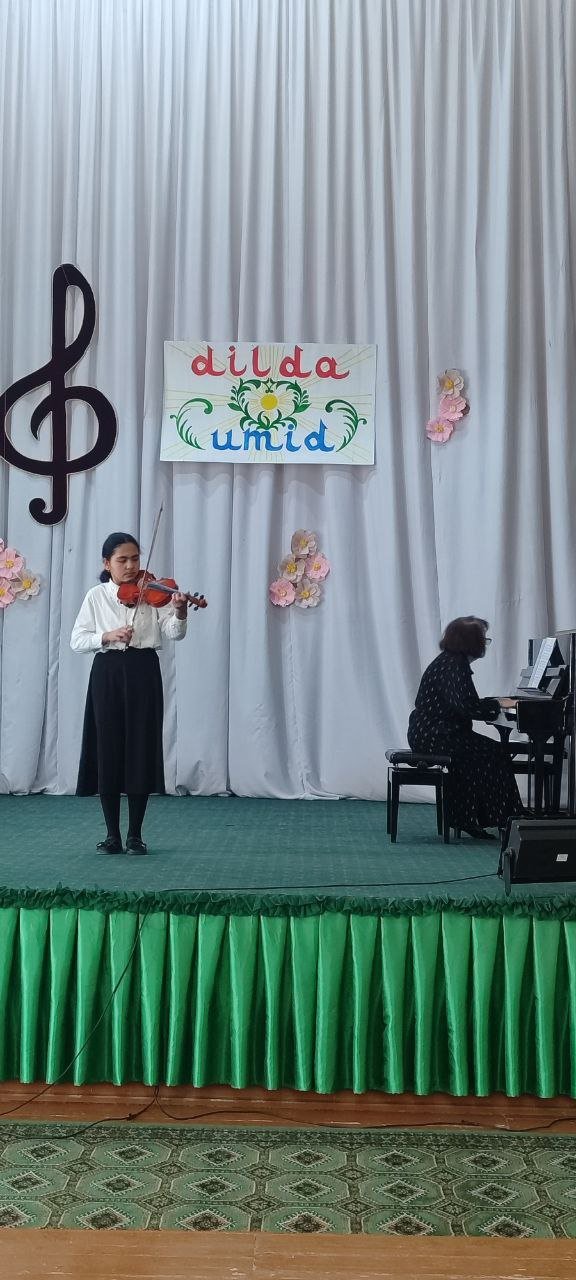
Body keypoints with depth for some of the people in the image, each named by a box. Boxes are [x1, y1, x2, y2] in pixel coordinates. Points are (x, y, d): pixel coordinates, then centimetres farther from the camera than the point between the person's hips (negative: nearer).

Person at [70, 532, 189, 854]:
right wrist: (108, 636, -15)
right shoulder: (97, 596, 6)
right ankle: (112, 834, 11)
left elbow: (173, 634, -8)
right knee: (108, 749, 1)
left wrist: (180, 613, -29)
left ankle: (136, 835, 9)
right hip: (107, 673, 1)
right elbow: (77, 640, 2)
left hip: (144, 673, 0)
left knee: (141, 749, -1)